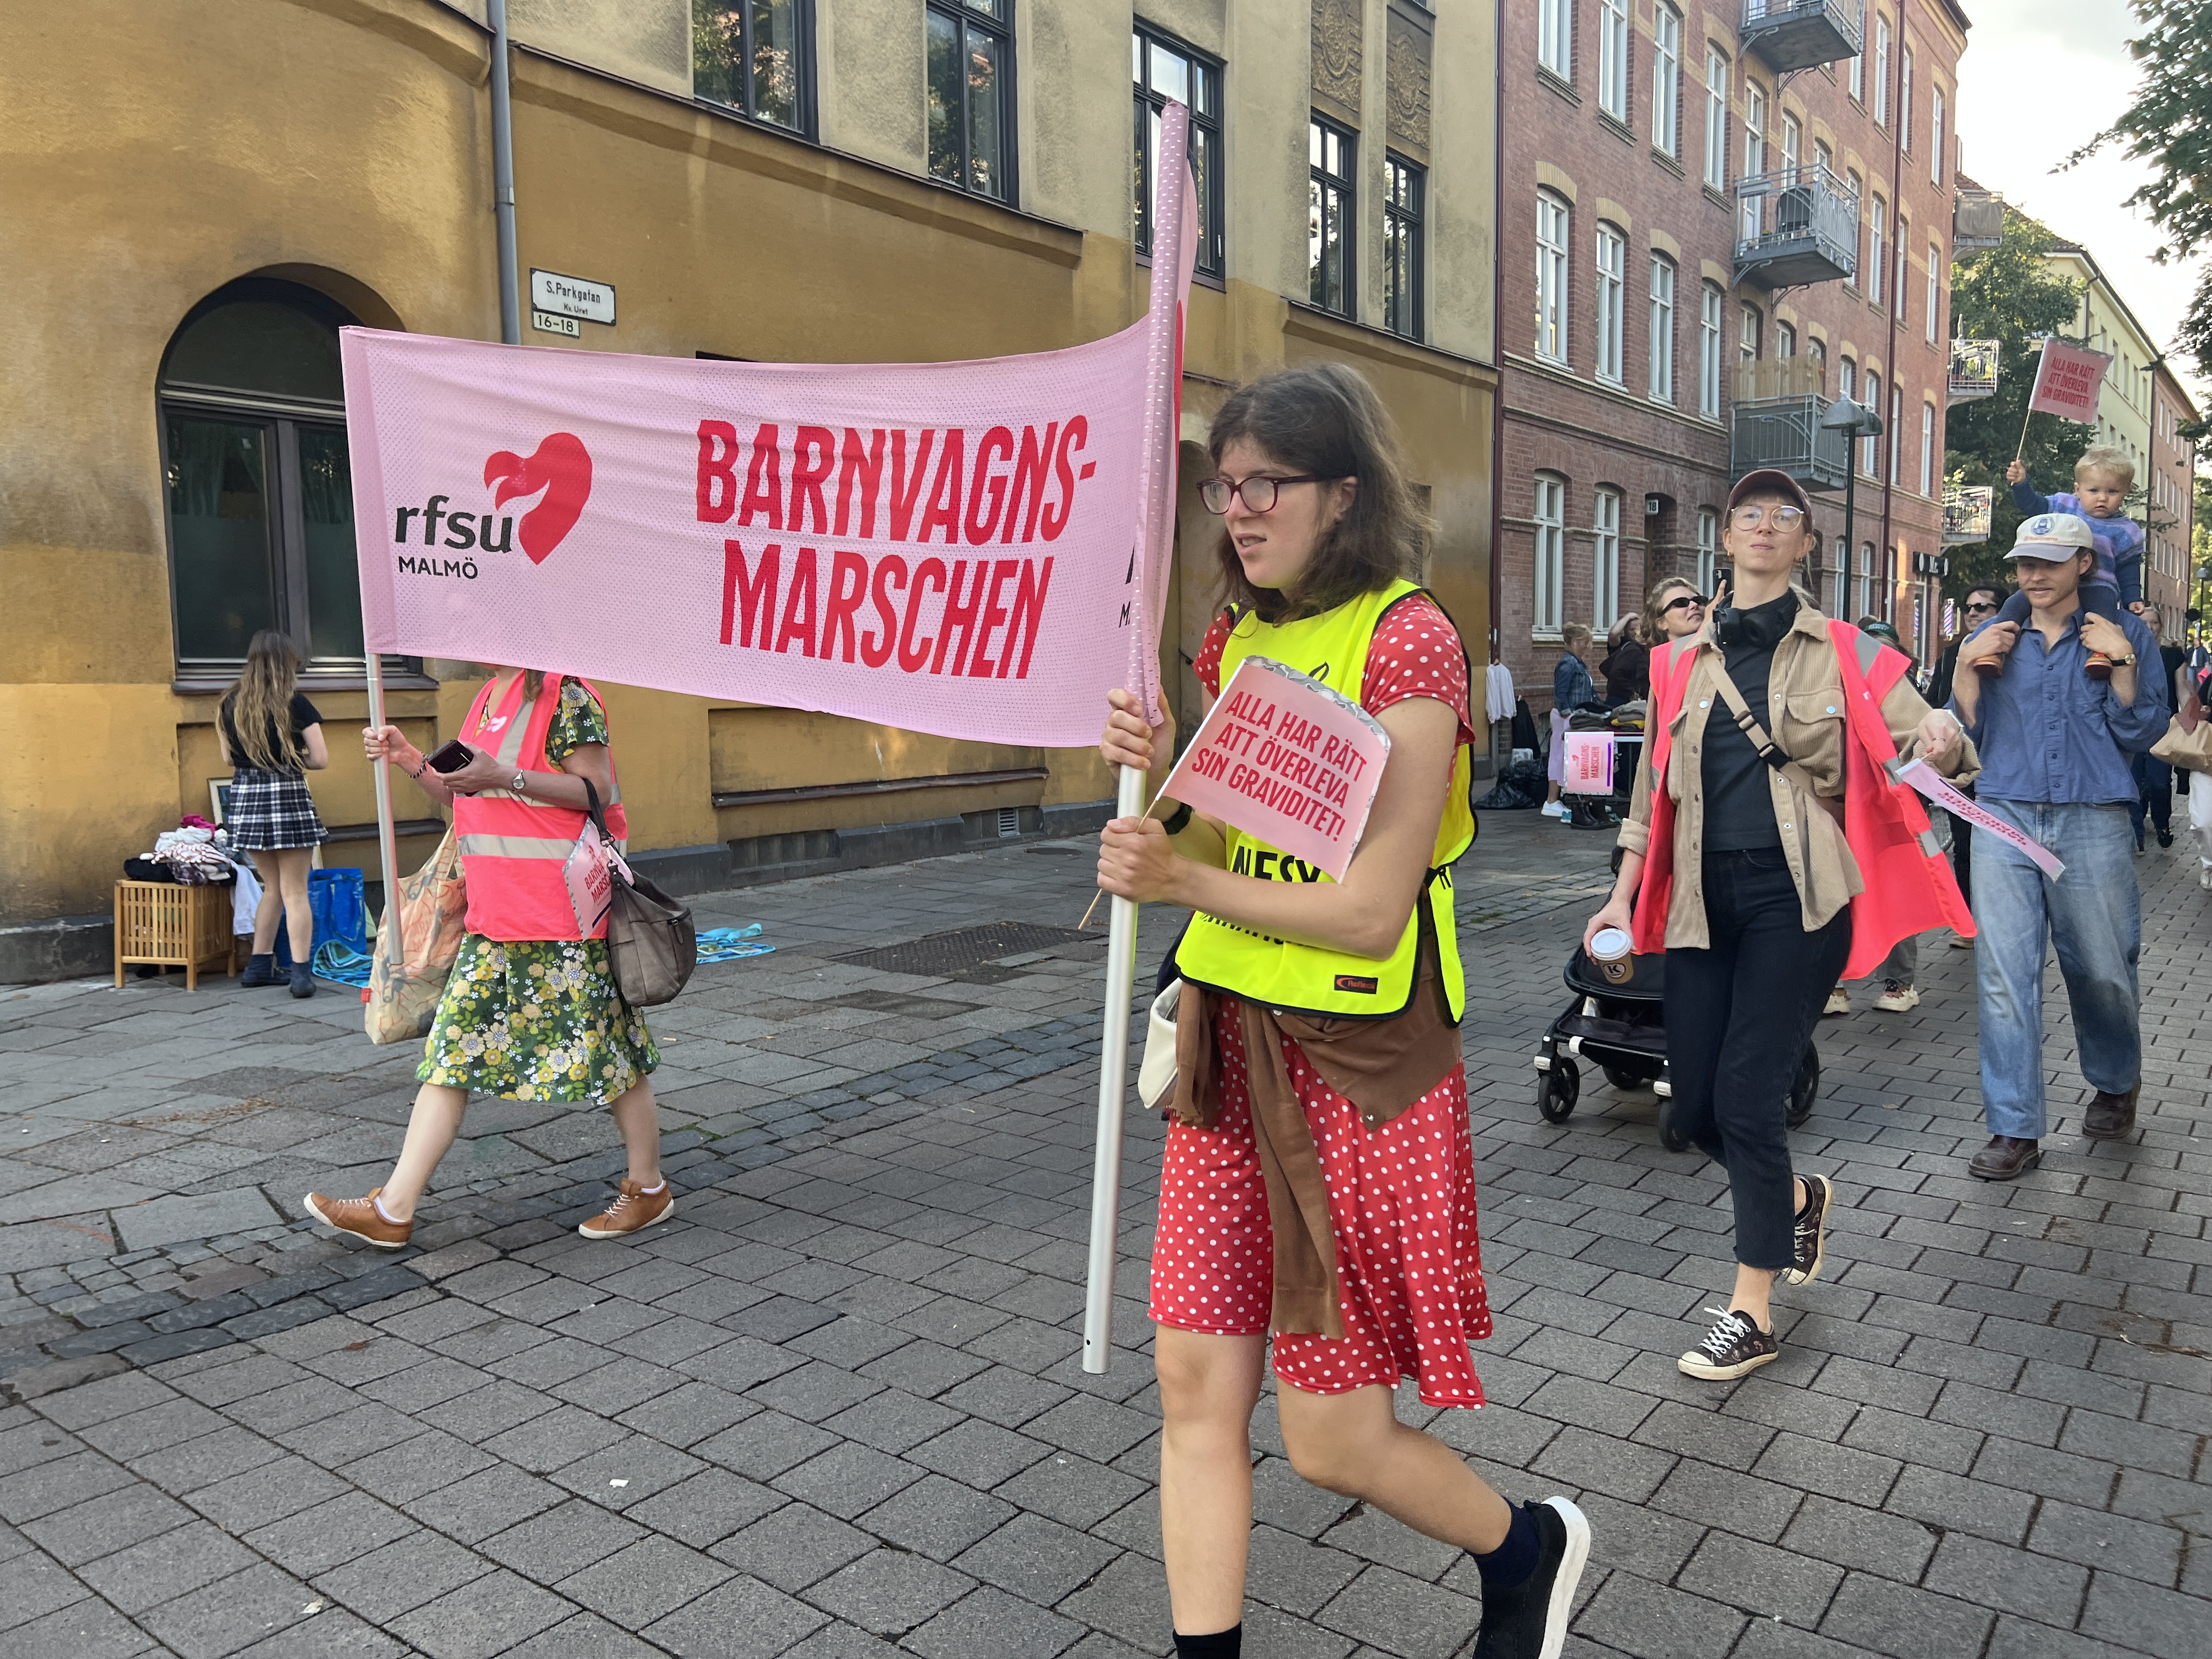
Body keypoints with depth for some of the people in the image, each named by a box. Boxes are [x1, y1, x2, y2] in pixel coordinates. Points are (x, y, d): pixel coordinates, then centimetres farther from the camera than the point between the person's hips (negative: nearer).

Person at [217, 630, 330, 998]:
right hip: (288, 797, -5)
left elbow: (228, 757, 13)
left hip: (246, 799, 5)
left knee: (272, 887, 19)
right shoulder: (296, 704, -8)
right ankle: (302, 974, -3)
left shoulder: (230, 704, 6)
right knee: (295, 891, 0)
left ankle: (259, 966, 22)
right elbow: (320, 759, -10)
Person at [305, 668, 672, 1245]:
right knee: (452, 1049, 6)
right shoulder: (489, 697, 17)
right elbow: (468, 803, 22)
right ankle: (394, 1209, 11)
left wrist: (506, 776, -22)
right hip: (495, 917, 9)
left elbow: (596, 790, -15)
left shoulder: (564, 692, -9)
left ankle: (649, 1189, 18)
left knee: (602, 1047, 2)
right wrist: (412, 763, 8)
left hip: (561, 914, -8)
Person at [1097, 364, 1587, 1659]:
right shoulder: (1235, 643, 9)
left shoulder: (1406, 639, -15)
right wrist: (1160, 778, -6)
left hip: (1360, 1064, -7)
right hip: (1235, 1042, 7)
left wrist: (1183, 881, -14)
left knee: (1334, 1441, 6)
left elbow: (1371, 911, -19)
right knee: (1197, 1386, 8)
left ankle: (1530, 1551, 37)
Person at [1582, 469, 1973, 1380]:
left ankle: (1751, 1314, 10)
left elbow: (1926, 753, 0)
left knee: (1747, 1097, -7)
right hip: (1705, 897, 4)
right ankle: (1799, 1197, 39)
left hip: (1797, 896, -4)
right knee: (1692, 1108, 5)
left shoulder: (1844, 654, 3)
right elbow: (1653, 793, 15)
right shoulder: (1681, 665, 11)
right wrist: (1624, 896, 10)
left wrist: (1941, 738, -24)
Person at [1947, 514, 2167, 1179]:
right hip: (2005, 821, 1)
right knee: (2004, 974, -5)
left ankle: (2116, 1084, 38)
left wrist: (2120, 661, -10)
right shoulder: (1991, 640, 12)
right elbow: (1967, 733, 9)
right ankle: (2015, 1129, 1)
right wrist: (1967, 669, -3)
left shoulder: (2123, 633, 7)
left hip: (2091, 822, -1)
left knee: (2100, 970, 8)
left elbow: (2141, 732, 1)